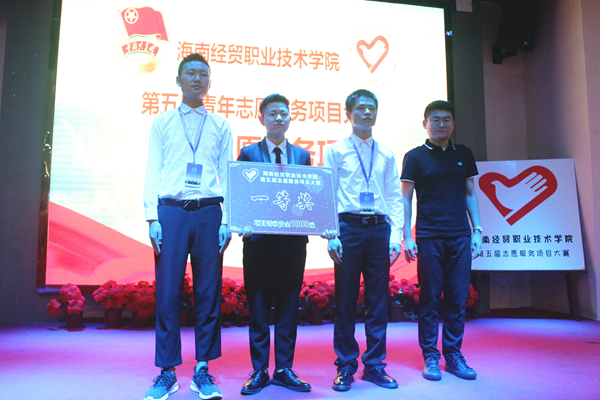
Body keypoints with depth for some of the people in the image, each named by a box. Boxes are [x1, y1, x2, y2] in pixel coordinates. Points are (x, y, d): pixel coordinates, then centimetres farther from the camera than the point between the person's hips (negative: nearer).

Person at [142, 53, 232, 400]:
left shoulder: (221, 127, 14)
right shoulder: (162, 123, 13)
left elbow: (227, 175, 8)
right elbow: (153, 172, 7)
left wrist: (226, 220, -2)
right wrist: (152, 217, -3)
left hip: (209, 212, 1)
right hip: (171, 212, 0)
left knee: (209, 292, 3)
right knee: (167, 293, 0)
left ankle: (203, 371, 15)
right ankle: (167, 372, 13)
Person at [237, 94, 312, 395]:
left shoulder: (302, 156, 13)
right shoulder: (248, 153, 6)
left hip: (293, 240, 2)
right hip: (259, 239, -2)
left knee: (288, 307, 8)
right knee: (258, 308, 5)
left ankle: (284, 370, 20)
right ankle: (259, 372, 16)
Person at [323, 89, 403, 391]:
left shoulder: (386, 155, 13)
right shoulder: (335, 151, 6)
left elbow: (394, 197, 12)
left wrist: (396, 236, 2)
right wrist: (331, 236, -8)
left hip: (379, 228, 3)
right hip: (348, 227, -2)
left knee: (378, 299, 7)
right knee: (345, 298, 2)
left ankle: (374, 365, 20)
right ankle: (346, 366, 16)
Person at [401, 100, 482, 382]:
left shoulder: (464, 154, 13)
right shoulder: (415, 156, 3)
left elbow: (470, 194, 16)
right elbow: (405, 198, 1)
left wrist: (476, 229, 8)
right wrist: (407, 237, -6)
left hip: (460, 237, 3)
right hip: (429, 237, -3)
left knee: (458, 299, 5)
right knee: (430, 299, 1)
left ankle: (453, 356, 17)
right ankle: (430, 358, 12)